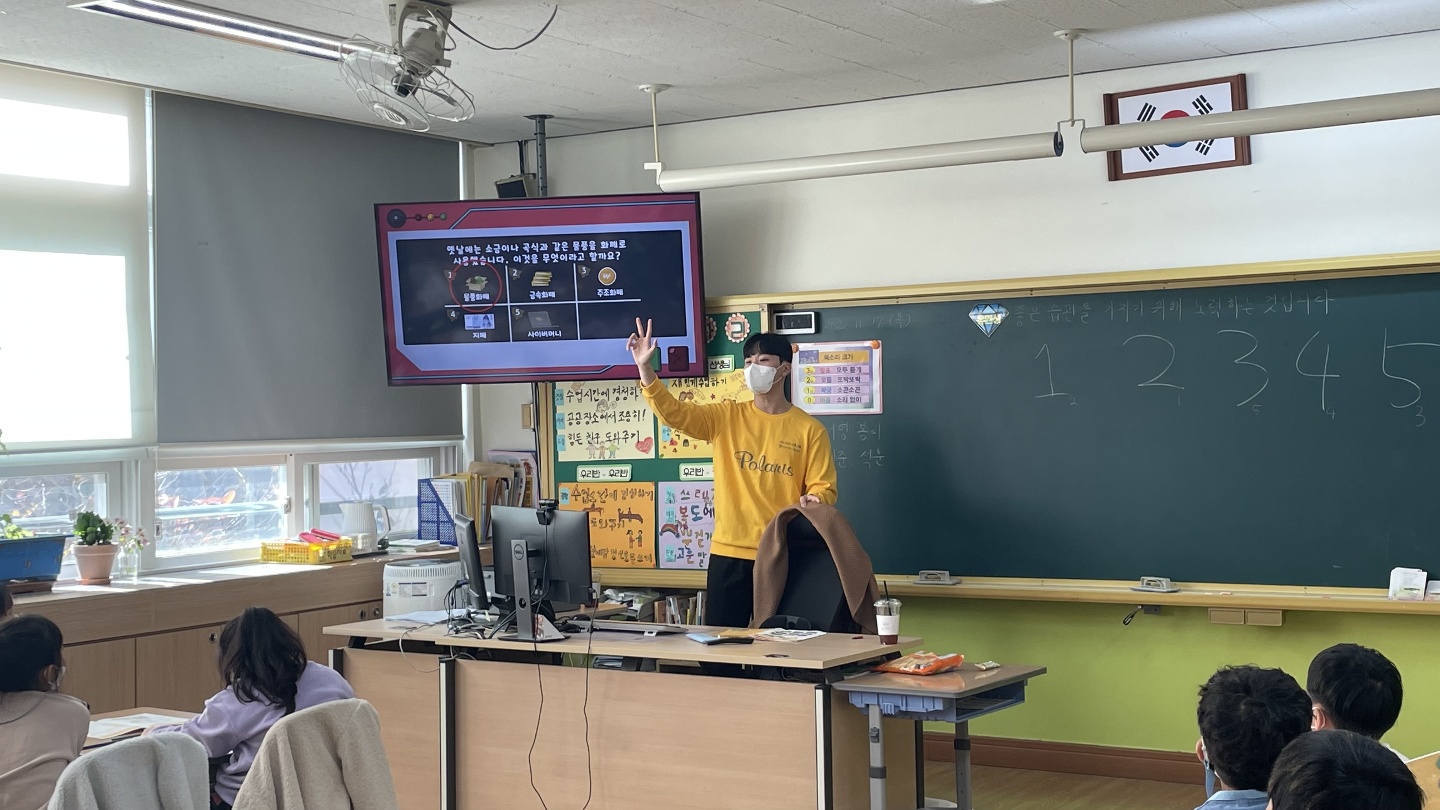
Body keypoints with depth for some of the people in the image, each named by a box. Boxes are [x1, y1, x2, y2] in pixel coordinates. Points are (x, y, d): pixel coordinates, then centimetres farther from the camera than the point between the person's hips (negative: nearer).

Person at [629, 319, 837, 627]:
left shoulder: (809, 429, 0)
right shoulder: (726, 417, 6)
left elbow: (824, 488, 0)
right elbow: (674, 412, -6)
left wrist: (813, 502, -23)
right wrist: (644, 367, -18)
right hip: (728, 554, 2)